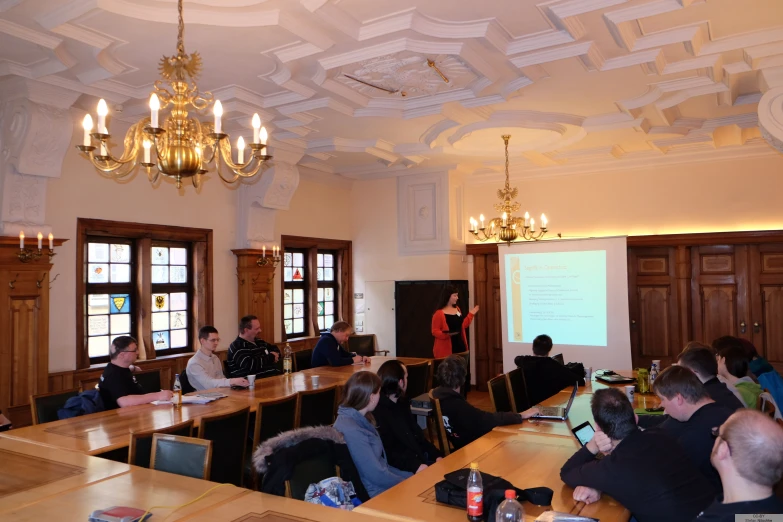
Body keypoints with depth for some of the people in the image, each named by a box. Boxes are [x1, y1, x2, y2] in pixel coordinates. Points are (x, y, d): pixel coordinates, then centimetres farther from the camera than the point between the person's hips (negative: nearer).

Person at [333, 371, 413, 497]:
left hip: (383, 485, 9)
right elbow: (377, 475, -22)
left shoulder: (360, 420, 6)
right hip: (375, 494, -9)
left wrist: (413, 477, 7)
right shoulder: (351, 430, -25)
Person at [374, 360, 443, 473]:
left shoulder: (402, 403, 14)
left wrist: (437, 455, 4)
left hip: (420, 456, 9)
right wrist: (415, 465, -26)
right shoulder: (377, 412, -16)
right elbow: (386, 452, -19)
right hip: (401, 468, -9)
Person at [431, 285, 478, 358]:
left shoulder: (457, 309, 13)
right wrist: (446, 334, -28)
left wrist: (471, 314, 16)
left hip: (459, 346, 7)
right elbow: (435, 331, -12)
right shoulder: (439, 313, -11)